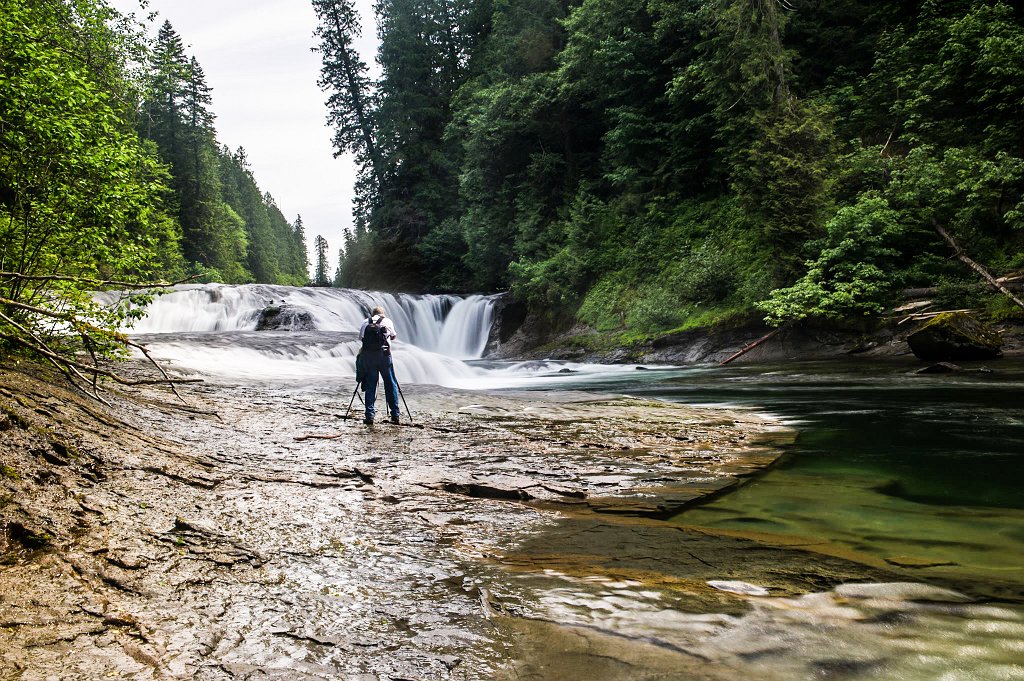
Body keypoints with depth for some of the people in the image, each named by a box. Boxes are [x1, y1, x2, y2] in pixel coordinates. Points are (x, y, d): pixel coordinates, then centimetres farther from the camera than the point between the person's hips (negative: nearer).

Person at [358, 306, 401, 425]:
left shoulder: (365, 322, 11)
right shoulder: (387, 321, 9)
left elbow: (361, 338, 8)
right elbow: (394, 336, 21)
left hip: (368, 356, 1)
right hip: (384, 355, -1)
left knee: (370, 385, 6)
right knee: (391, 384, 7)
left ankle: (370, 416, 3)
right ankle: (395, 415, 8)